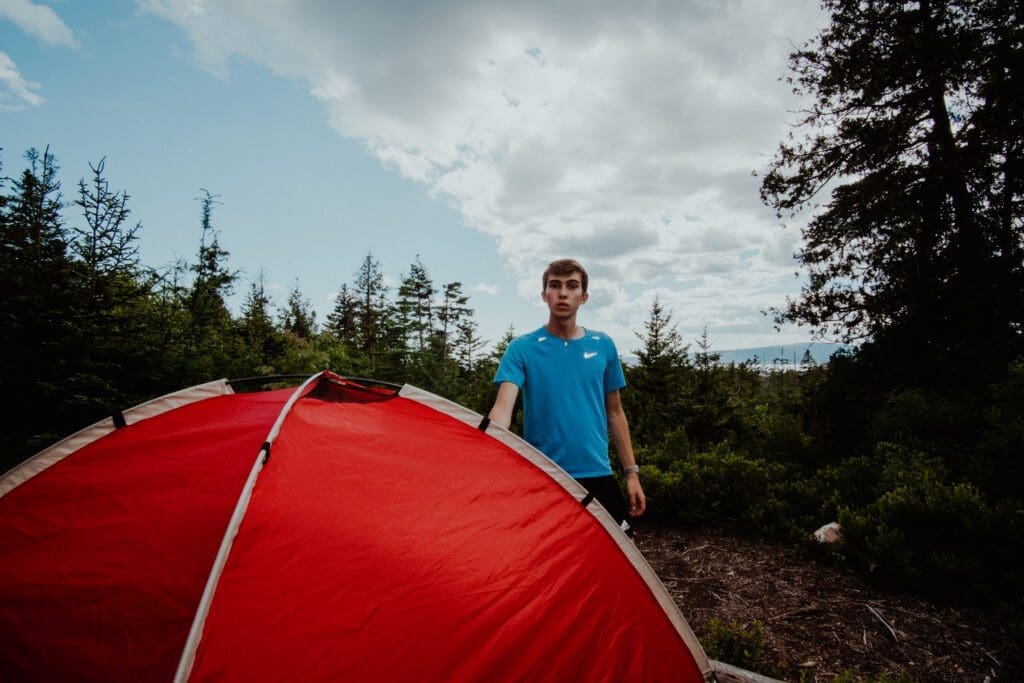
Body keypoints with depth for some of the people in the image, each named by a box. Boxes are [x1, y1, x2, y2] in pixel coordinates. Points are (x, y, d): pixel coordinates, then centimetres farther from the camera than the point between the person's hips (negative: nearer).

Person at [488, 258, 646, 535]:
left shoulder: (603, 345, 4)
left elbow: (614, 413, 10)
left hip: (598, 475, 3)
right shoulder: (522, 348, -6)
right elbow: (503, 408, -17)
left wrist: (631, 472, 8)